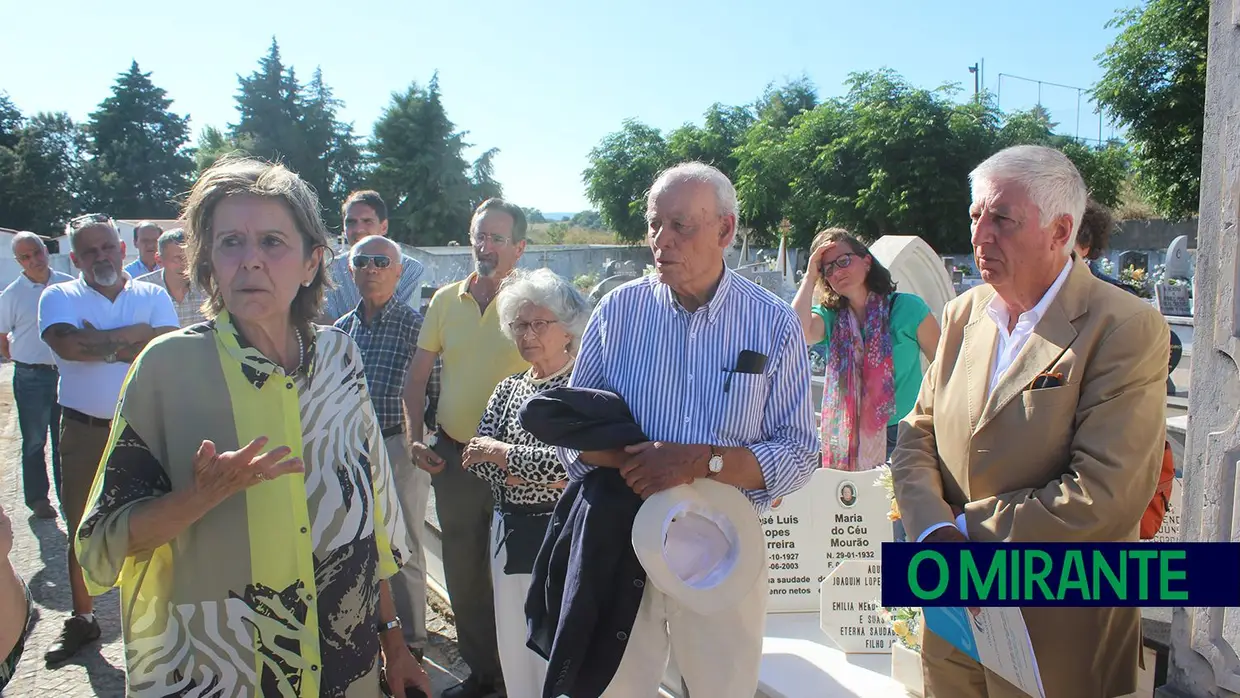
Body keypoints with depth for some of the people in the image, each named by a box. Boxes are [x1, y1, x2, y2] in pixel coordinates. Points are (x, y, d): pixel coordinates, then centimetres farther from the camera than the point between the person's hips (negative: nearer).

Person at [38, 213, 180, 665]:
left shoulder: (153, 296, 5)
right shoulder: (59, 297, 4)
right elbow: (68, 344, -17)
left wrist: (103, 344, -13)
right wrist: (136, 333, -12)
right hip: (83, 431, 1)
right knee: (82, 529, 12)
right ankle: (82, 619, 28)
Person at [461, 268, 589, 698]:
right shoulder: (507, 390, 11)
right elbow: (475, 457, 1)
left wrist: (502, 453, -12)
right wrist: (540, 475, -14)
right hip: (509, 534, 6)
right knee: (513, 650, 15)